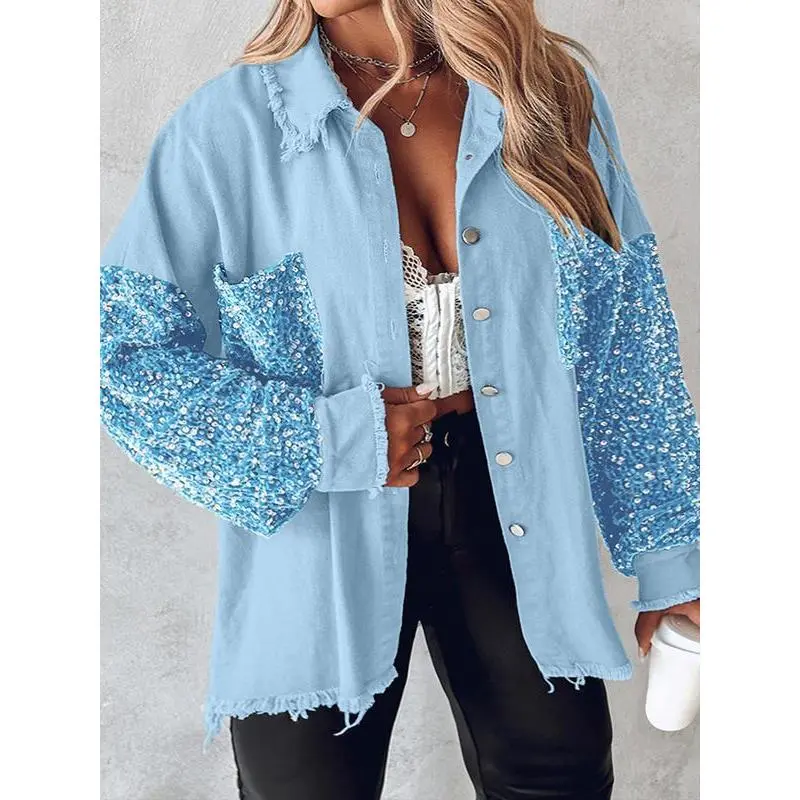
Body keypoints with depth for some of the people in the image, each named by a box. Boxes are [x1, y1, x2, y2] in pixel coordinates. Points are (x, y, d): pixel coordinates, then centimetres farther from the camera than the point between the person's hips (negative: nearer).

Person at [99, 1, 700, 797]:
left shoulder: (555, 100, -2)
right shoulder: (230, 123, -11)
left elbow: (629, 341, 3)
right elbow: (118, 348, -9)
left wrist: (669, 558, 5)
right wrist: (328, 439, -18)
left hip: (514, 511, 3)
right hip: (320, 533, -2)